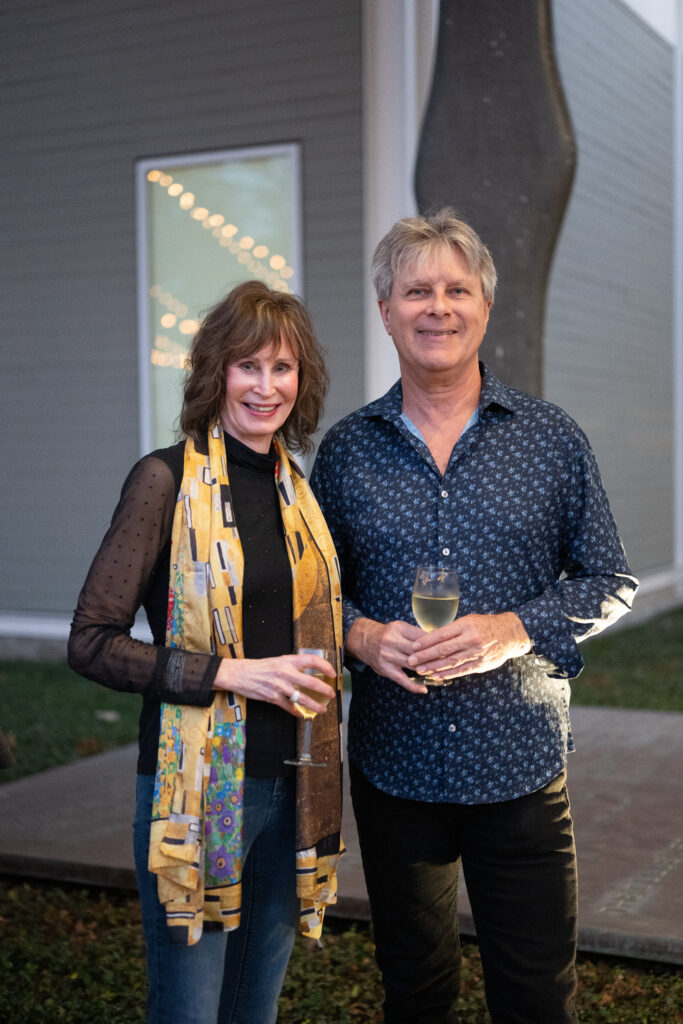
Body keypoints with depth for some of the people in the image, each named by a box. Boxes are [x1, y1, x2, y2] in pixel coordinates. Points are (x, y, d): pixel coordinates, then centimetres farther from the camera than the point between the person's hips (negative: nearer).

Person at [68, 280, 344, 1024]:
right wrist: (230, 673, -18)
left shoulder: (296, 488, 10)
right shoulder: (166, 479, -10)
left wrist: (316, 679, 7)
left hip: (288, 789, 6)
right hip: (197, 789, -6)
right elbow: (91, 642, -14)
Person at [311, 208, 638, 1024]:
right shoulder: (348, 449, 3)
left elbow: (609, 579, 2)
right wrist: (360, 635, -12)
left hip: (522, 763, -1)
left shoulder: (551, 438, 0)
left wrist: (515, 630, -15)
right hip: (393, 764, 1)